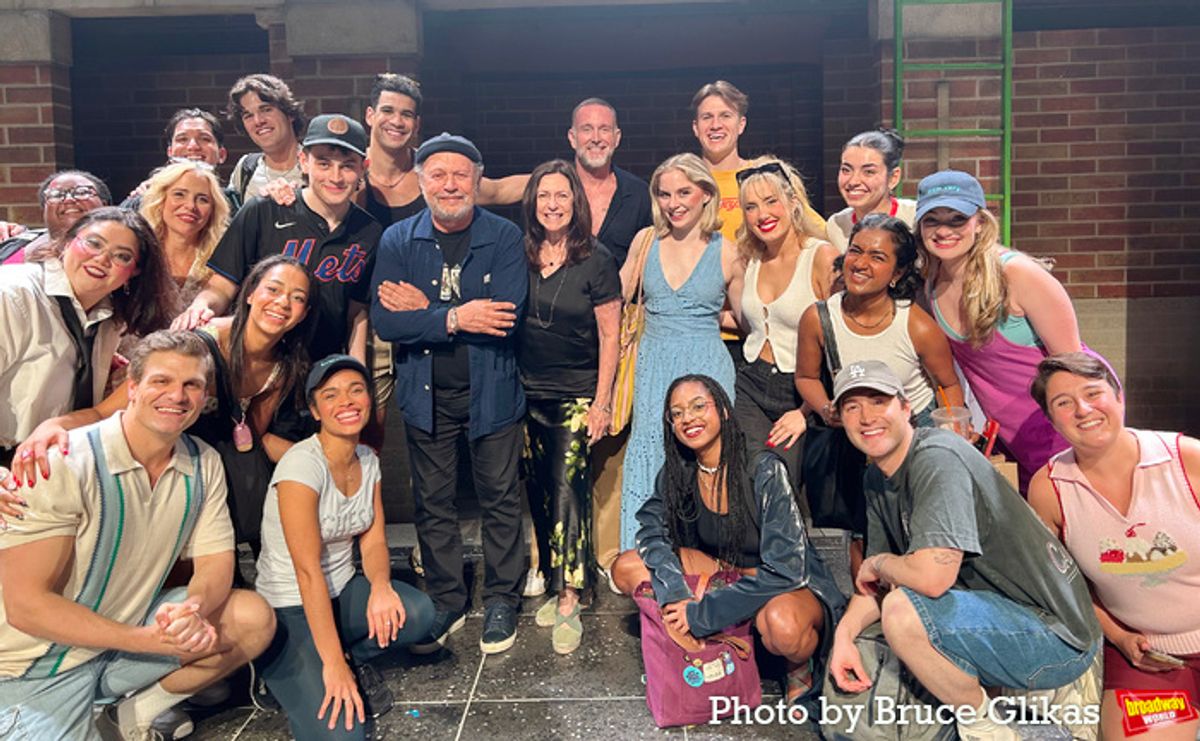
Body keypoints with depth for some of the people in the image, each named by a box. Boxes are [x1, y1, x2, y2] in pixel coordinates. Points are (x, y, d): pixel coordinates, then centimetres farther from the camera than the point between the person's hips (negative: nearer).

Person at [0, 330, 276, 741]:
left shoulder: (204, 464, -5)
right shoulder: (63, 465, -22)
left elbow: (215, 564, -3)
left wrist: (191, 610, -28)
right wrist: (151, 641, -26)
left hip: (136, 626, 5)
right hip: (40, 667, -5)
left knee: (255, 619, -12)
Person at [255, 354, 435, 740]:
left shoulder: (368, 460, 0)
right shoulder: (302, 463, -22)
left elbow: (373, 541, 0)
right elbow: (308, 571, -24)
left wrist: (380, 585, -24)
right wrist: (333, 665, -24)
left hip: (343, 593, 7)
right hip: (290, 609, -6)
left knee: (418, 613, -24)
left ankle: (355, 659, 5)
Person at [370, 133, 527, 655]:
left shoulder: (504, 238, -6)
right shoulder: (398, 240, 0)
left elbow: (506, 318, -19)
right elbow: (383, 319, -12)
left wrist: (423, 311, -15)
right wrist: (455, 319, -22)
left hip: (490, 392, -2)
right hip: (426, 395, 2)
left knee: (499, 499, 8)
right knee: (432, 504, 12)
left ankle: (501, 600, 26)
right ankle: (445, 601, 29)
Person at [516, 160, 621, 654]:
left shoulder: (595, 260, -5)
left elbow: (609, 336, -4)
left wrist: (603, 402, -8)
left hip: (576, 395, -4)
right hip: (526, 393, 4)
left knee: (567, 489, -9)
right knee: (538, 491, 8)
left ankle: (568, 604, -5)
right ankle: (558, 584, 22)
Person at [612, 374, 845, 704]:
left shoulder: (765, 470, -23)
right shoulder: (676, 474, -5)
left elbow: (784, 570, -26)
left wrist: (702, 613, -27)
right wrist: (675, 596, -30)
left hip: (793, 585, -5)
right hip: (725, 573, 5)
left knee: (781, 622, -41)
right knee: (627, 568, -12)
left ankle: (800, 668, -5)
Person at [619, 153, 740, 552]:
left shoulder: (726, 252, 0)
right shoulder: (646, 241, 7)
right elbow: (616, 299, 13)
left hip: (706, 369, -2)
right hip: (654, 369, 3)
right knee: (650, 464, 3)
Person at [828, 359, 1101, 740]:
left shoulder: (937, 458, -22)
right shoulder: (876, 479, 7)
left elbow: (933, 576, -33)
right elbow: (878, 582, 10)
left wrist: (877, 564, -13)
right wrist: (845, 633, -7)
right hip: (996, 613, 10)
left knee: (903, 610, -29)